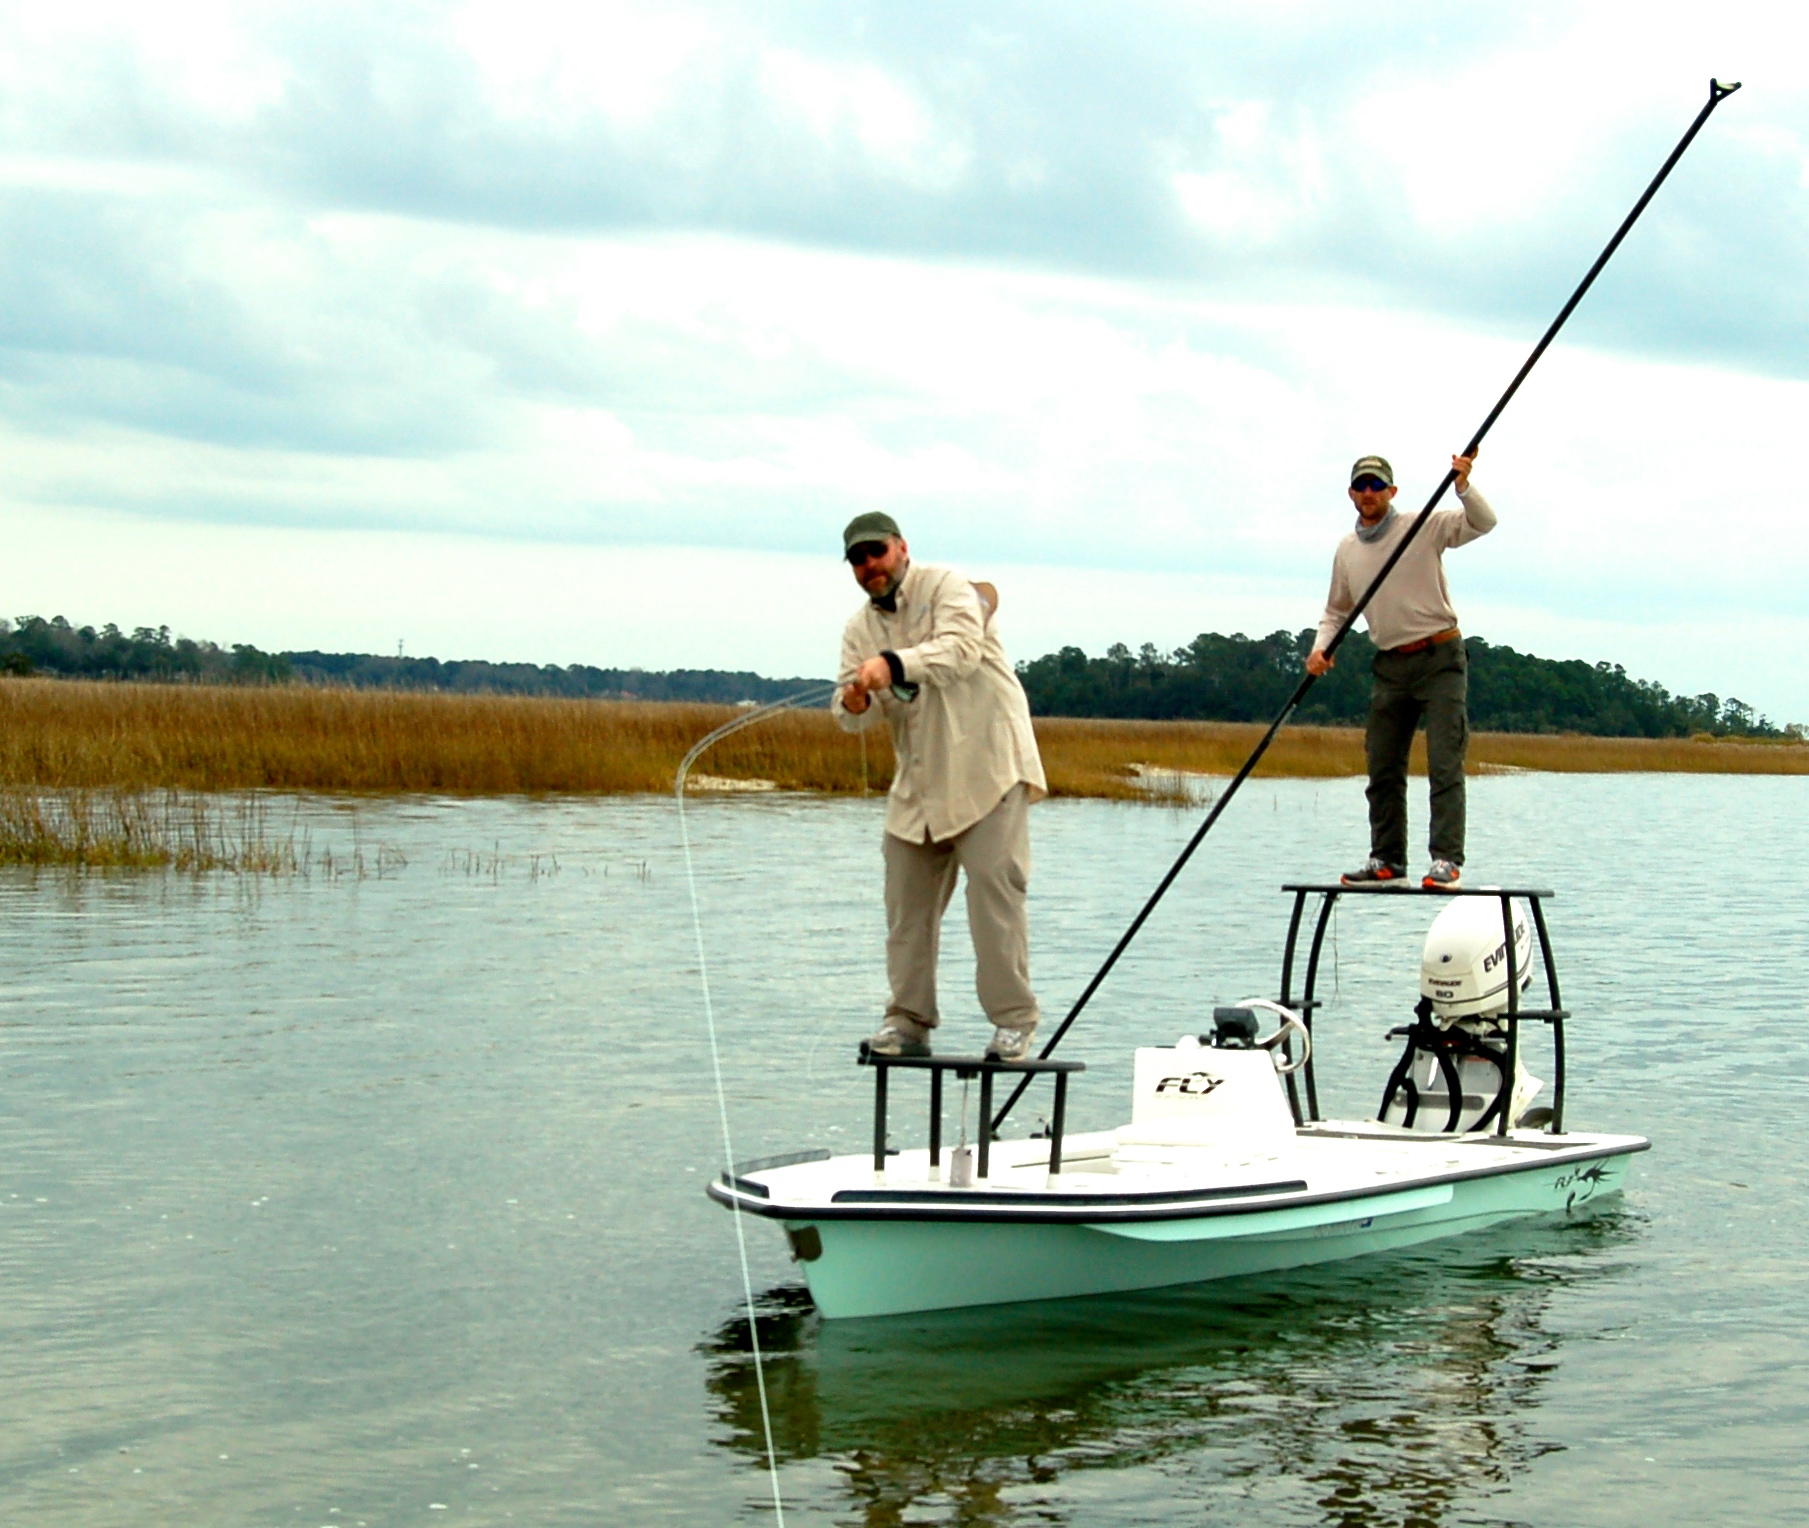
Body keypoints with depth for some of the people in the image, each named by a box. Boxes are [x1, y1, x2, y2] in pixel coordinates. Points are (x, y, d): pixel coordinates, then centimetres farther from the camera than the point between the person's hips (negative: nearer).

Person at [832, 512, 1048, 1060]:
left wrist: (894, 664, -40)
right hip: (918, 780, 6)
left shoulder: (948, 588, -6)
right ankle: (908, 1020, 14)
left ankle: (1013, 1021, -5)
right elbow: (849, 715, 3)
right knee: (907, 896, 5)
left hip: (988, 767, -6)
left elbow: (960, 649, -26)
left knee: (995, 884, -11)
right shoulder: (860, 628, 12)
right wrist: (853, 702, -21)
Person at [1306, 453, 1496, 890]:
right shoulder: (1347, 550, 11)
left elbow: (1482, 523, -15)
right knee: (1383, 769, 7)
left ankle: (1447, 860, -12)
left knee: (1444, 764, -10)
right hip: (1390, 665, 6)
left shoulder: (1425, 527, -4)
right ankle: (1386, 859, 15)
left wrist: (1463, 487, -31)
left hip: (1439, 658, -5)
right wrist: (1320, 647, 3)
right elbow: (1336, 610, 21)